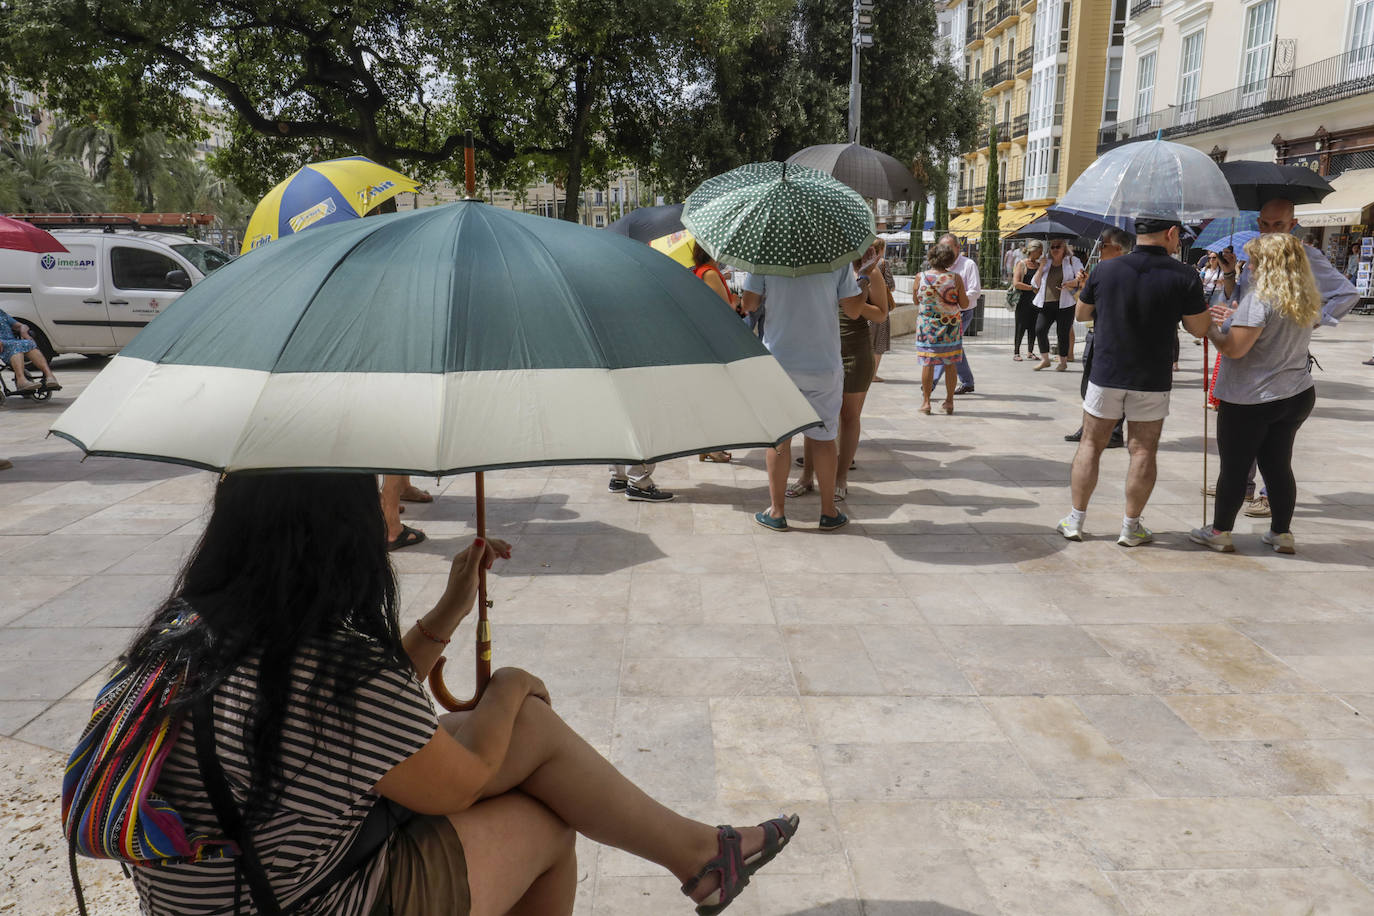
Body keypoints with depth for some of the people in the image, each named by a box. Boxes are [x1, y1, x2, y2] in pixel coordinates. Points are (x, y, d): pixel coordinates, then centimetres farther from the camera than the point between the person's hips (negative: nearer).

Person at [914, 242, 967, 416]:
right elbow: (964, 304, -1)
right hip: (951, 325, 0)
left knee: (927, 363, 6)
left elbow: (916, 301, 9)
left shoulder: (921, 277, -5)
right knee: (950, 364, 10)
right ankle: (949, 401, 16)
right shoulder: (956, 278, -7)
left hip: (926, 325, 0)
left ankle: (926, 402, 8)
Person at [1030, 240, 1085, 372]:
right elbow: (1036, 284, 13)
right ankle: (1045, 360, 8)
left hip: (1065, 304, -4)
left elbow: (1082, 278, -1)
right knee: (1040, 330, -7)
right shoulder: (1046, 262, 16)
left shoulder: (1072, 260, 5)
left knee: (1062, 333, -2)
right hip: (1046, 304, 4)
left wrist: (1071, 283, -21)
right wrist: (1041, 268, -1)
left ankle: (1063, 362, 12)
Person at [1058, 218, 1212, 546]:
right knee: (1143, 451, 8)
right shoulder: (1184, 276, -11)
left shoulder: (1105, 270, -4)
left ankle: (1075, 520, 15)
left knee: (1091, 444, 11)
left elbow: (1081, 314, 9)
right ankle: (1131, 527, 14)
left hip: (1106, 374, 2)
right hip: (1152, 380, -1)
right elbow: (1199, 328, -3)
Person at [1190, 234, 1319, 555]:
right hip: (1297, 395, 7)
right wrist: (1234, 320, 16)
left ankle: (1220, 533, 13)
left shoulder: (1260, 298, -18)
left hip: (1250, 399, -7)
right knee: (1278, 465, 15)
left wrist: (1211, 329, -4)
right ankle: (1282, 533, 21)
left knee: (1234, 467, 4)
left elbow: (1234, 348, -21)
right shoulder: (1307, 300, 8)